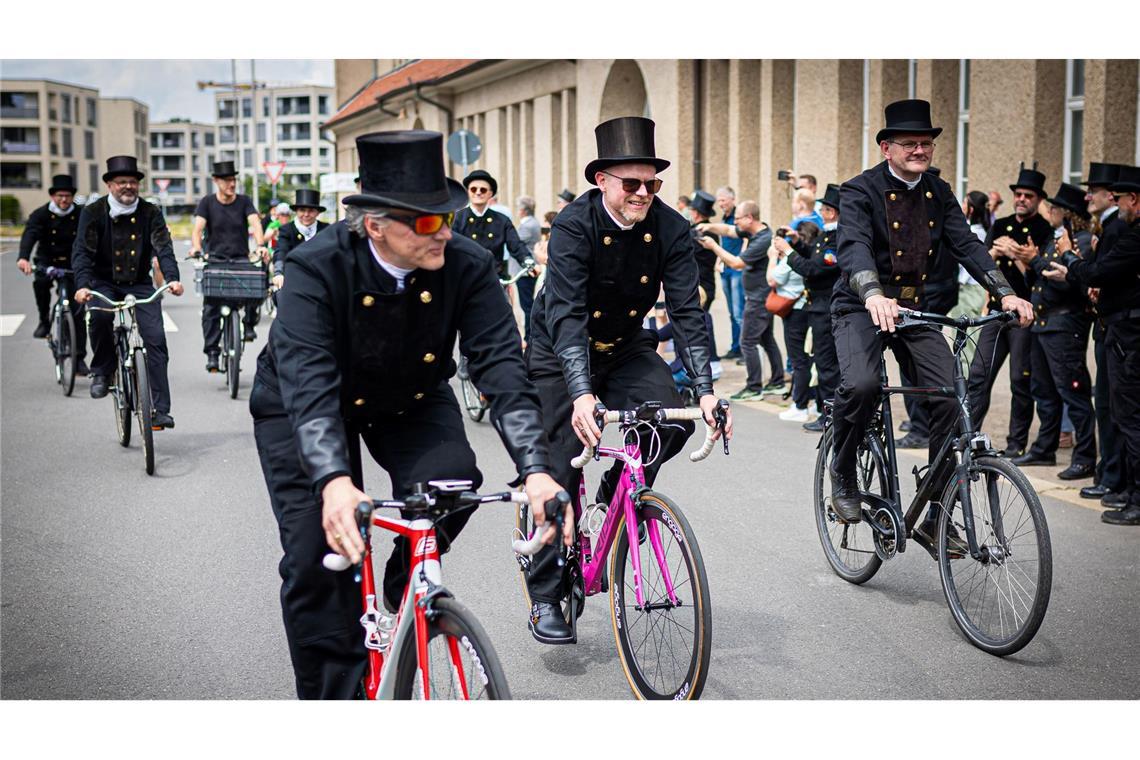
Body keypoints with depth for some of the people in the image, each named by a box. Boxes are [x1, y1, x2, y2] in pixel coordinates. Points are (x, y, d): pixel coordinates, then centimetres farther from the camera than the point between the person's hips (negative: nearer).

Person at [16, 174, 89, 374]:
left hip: (72, 266, 1)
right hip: (47, 262, -1)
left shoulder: (82, 215, -5)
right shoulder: (41, 214, -9)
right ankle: (44, 320, -11)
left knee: (78, 312, -5)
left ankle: (79, 358, 4)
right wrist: (23, 258, -44)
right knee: (40, 281, -35)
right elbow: (30, 234, -25)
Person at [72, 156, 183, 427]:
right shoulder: (93, 212, -5)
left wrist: (172, 278, -30)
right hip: (104, 283, -1)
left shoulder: (150, 212, -1)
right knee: (100, 315, -34)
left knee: (155, 339, -13)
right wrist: (82, 285, -30)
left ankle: (160, 409, -8)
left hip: (140, 284, 1)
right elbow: (82, 251, -12)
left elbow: (163, 247, -11)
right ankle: (101, 372, -8)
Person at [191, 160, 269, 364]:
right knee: (211, 307, -9)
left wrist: (260, 245, -29)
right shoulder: (207, 202, 3)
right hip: (215, 259, 0)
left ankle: (249, 323, 0)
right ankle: (212, 352, -1)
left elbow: (255, 223, -10)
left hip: (241, 259, 0)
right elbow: (198, 227, -8)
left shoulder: (244, 201, 5)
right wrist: (196, 248, -29)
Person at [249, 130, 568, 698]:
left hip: (411, 402, 2)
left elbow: (501, 366, -28)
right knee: (316, 558, -12)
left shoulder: (468, 267, -23)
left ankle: (406, 587, 4)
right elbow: (307, 383, -41)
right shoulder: (316, 269, -31)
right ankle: (334, 693, 7)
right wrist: (334, 481, -57)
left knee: (453, 477, -27)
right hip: (300, 408, -2)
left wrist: (535, 469, -42)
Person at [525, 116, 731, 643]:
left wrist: (705, 390, -30)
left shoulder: (670, 229, -15)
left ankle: (618, 492, 9)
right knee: (559, 471, -7)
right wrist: (582, 394, -48)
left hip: (625, 347, 4)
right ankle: (545, 597, 7)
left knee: (673, 422, -22)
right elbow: (566, 313, -35)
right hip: (560, 353, -3)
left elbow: (686, 311, -18)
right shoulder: (574, 225, -26)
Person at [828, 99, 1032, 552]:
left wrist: (1005, 293, -19)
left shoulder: (939, 194, 7)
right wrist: (874, 296, -46)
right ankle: (842, 471, -2)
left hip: (916, 309, 5)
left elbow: (966, 245, -2)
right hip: (863, 308, -5)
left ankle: (935, 517, 3)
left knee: (950, 399, -10)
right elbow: (853, 247, -27)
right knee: (860, 384, -31)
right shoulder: (859, 191, -10)